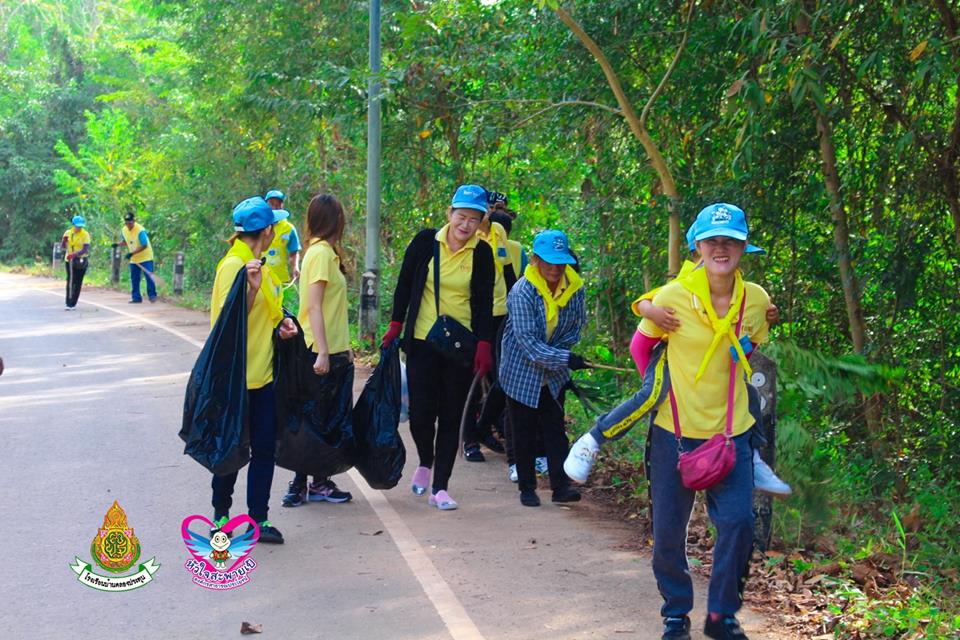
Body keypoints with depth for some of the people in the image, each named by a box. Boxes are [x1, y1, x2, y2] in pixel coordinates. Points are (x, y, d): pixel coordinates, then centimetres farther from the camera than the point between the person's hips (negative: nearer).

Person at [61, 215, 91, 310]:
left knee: (78, 282, -2)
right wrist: (64, 240, -16)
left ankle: (73, 304, 3)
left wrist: (75, 254, -33)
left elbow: (85, 249, -18)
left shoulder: (85, 234, -8)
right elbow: (63, 246, 7)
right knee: (70, 281, 4)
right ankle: (68, 303, 9)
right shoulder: (68, 233, 4)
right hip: (69, 260, 3)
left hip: (80, 261, -3)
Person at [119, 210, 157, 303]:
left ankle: (152, 295, -2)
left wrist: (132, 253, -27)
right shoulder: (123, 230, 0)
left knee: (149, 276, -11)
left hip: (145, 257, -6)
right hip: (133, 259, 6)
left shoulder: (140, 230, -22)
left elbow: (144, 246, -22)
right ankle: (136, 297, 11)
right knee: (134, 279, 5)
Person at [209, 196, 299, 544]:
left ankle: (258, 520, 11)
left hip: (263, 372, 8)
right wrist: (252, 288, -31)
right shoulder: (234, 265, -14)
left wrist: (280, 321, 3)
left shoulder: (257, 264, 12)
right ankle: (221, 515, 21)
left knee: (264, 447, 5)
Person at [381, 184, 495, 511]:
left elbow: (484, 302, 2)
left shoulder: (482, 253, -1)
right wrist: (396, 325, 4)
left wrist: (484, 345, -6)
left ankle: (440, 488, 9)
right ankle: (426, 462, 27)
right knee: (421, 413, -5)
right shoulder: (426, 242, -3)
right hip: (422, 341, 0)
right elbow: (405, 284, 7)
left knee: (451, 417, 2)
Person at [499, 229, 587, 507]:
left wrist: (556, 352, -6)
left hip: (554, 375, 4)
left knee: (555, 429, 3)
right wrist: (565, 358, -33)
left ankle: (561, 485, 3)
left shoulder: (574, 287, -8)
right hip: (521, 373, -4)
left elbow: (577, 325, 6)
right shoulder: (522, 291, -23)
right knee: (524, 433, 6)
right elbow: (527, 339, -26)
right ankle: (527, 487, 16)